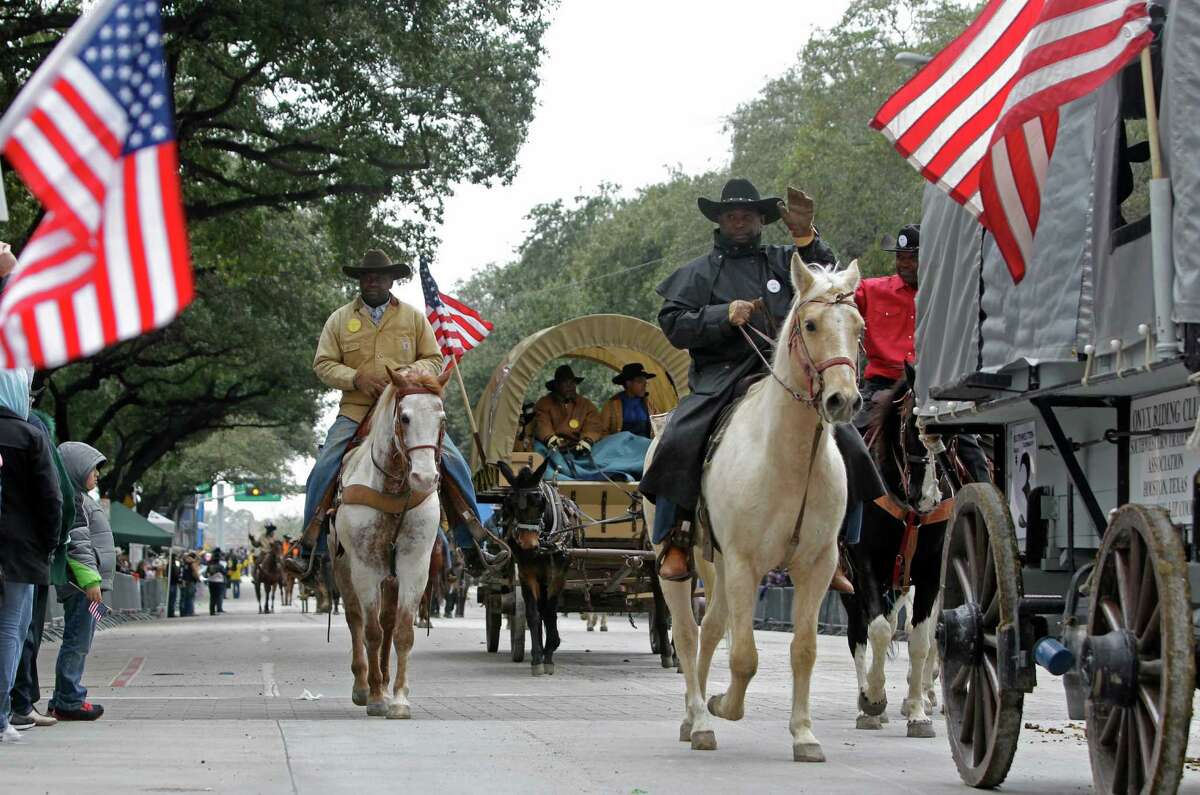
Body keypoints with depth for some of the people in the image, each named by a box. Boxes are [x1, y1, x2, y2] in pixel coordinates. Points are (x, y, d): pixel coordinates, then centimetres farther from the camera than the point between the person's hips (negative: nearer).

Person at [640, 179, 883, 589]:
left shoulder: (784, 261, 17)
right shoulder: (699, 273, 15)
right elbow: (673, 323, 3)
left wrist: (806, 237, -13)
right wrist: (724, 316, -12)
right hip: (721, 378, -1)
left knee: (846, 445, -15)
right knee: (679, 442, -27)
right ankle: (677, 539, -15)